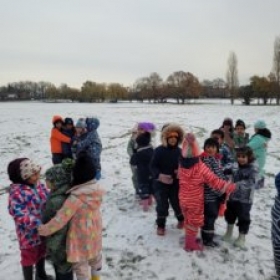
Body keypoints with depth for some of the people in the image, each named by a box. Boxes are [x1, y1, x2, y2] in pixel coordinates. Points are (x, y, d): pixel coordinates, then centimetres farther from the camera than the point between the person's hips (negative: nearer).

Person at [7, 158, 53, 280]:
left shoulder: (37, 184, -6)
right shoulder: (17, 193, -29)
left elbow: (48, 197, 8)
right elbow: (20, 215, -31)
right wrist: (40, 223, -36)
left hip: (43, 229, 8)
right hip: (29, 233, -7)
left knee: (41, 252, 28)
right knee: (29, 257, 16)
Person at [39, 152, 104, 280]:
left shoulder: (76, 198, -33)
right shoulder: (96, 189, -14)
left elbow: (61, 218, -27)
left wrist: (45, 229, -12)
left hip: (81, 238, -7)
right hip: (95, 233, 7)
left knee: (80, 264, 14)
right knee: (95, 256, 29)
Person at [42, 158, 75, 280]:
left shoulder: (57, 202, -33)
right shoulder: (68, 193, -5)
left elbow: (58, 229, -28)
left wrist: (52, 249, -17)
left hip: (60, 246, -8)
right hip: (69, 241, 8)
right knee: (65, 269, 27)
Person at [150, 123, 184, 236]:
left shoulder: (180, 152, -2)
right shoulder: (159, 150, -11)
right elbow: (153, 166, -11)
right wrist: (159, 175, -28)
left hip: (175, 183, 2)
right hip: (160, 183, -2)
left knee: (177, 203, 12)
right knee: (162, 205, -1)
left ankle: (181, 219, 42)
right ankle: (161, 225, 20)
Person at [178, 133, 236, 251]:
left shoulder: (181, 165, -9)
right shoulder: (201, 167, -25)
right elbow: (213, 180, -20)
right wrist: (228, 186, -12)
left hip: (183, 199, 6)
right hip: (195, 201, -6)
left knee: (189, 220, 23)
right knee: (194, 222, 11)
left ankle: (190, 239, 38)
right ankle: (190, 244, 22)